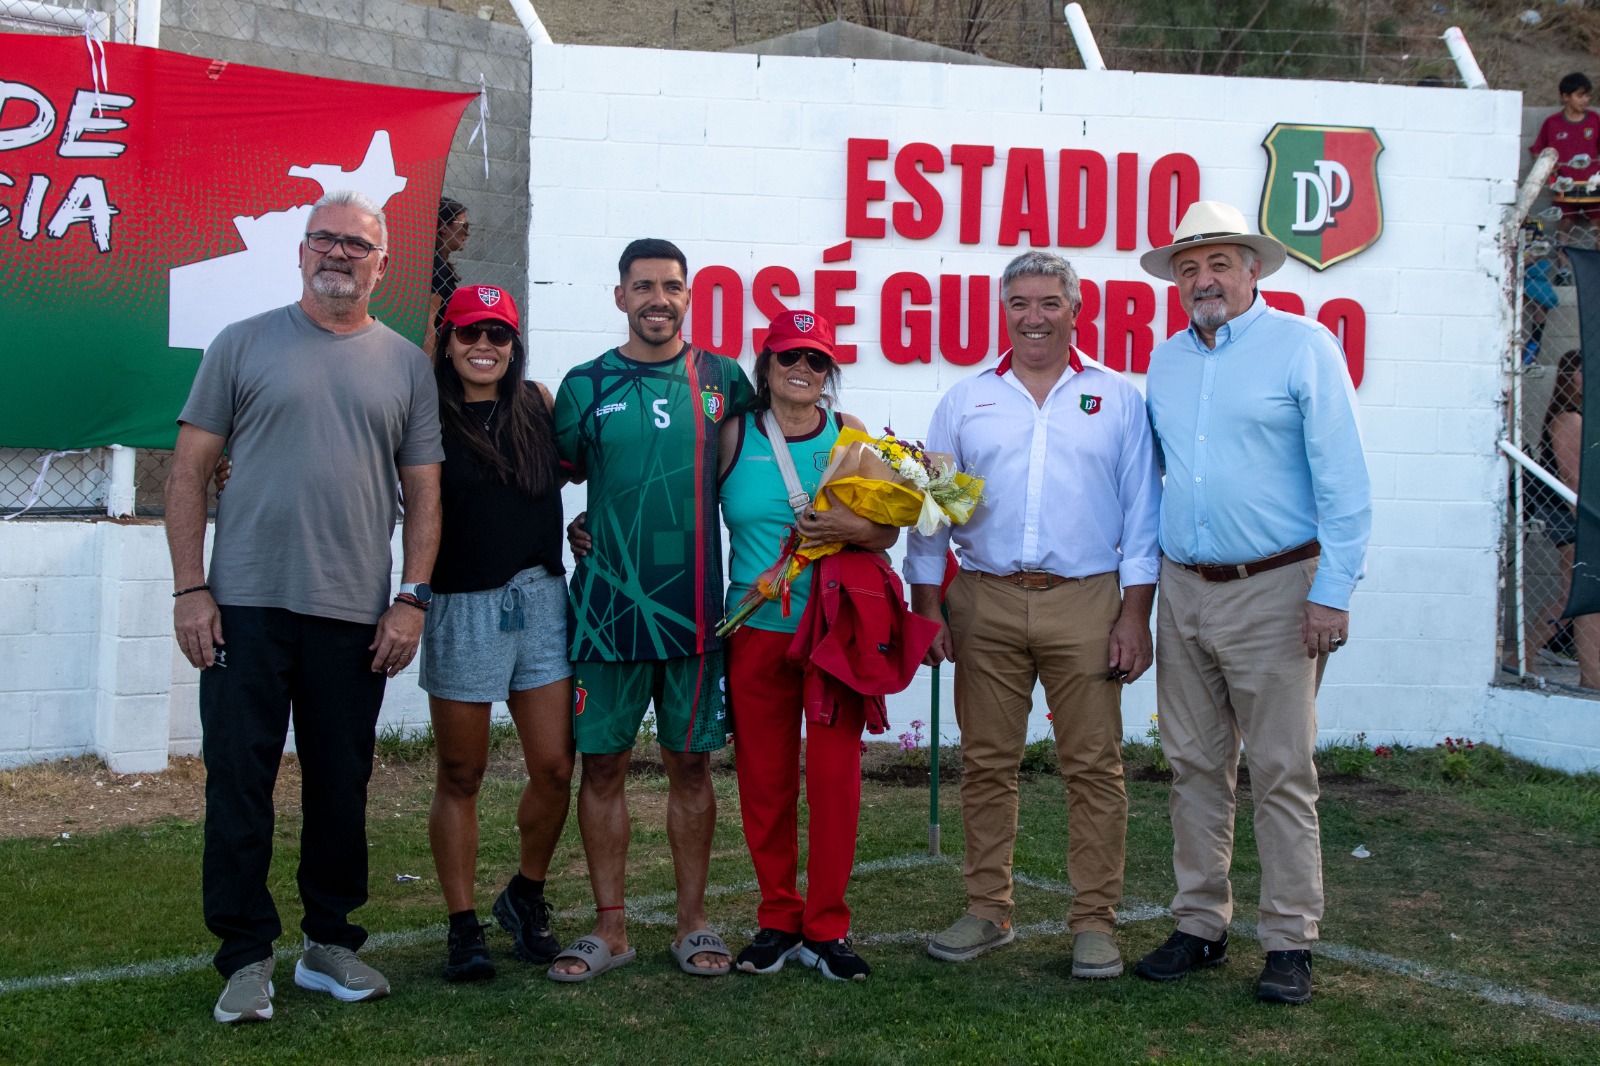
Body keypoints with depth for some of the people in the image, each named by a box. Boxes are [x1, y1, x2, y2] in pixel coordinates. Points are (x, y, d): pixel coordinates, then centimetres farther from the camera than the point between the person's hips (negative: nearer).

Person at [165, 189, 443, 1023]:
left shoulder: (407, 366, 10)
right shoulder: (243, 345, 5)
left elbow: (423, 492, 10)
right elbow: (189, 470, 3)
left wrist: (412, 597, 0)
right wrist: (190, 588, -5)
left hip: (355, 615, 2)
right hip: (245, 605, -1)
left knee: (341, 789, 9)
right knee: (238, 784, 1)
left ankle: (331, 944, 24)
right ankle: (246, 956, 12)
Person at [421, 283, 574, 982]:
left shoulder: (538, 404, 9)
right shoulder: (429, 417, -1)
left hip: (541, 600, 3)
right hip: (462, 607, -3)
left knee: (554, 768, 2)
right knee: (461, 776, 5)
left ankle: (526, 898, 25)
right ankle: (463, 927, 16)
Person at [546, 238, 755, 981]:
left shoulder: (722, 379, 6)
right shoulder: (586, 385, 2)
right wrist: (597, 531, -2)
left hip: (693, 605, 1)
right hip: (607, 605, -1)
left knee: (690, 764, 8)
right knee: (603, 765, 4)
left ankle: (693, 922, 20)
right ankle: (610, 928, 16)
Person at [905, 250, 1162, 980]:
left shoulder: (1117, 399, 8)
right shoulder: (965, 402, 11)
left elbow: (1141, 511, 5)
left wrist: (1135, 614, -2)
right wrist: (925, 606, 4)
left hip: (1085, 601, -1)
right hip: (985, 600, 2)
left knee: (1094, 766, 0)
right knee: (986, 763, 6)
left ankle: (1094, 921, 10)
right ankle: (988, 911, 18)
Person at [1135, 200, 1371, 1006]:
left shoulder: (1302, 347, -4)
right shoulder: (1166, 360, 12)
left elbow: (1342, 480, -8)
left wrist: (1333, 591, -13)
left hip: (1273, 590, -5)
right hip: (1183, 590, 5)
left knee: (1281, 773, -2)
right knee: (1195, 767, 10)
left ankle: (1290, 942, 7)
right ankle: (1200, 925, 20)